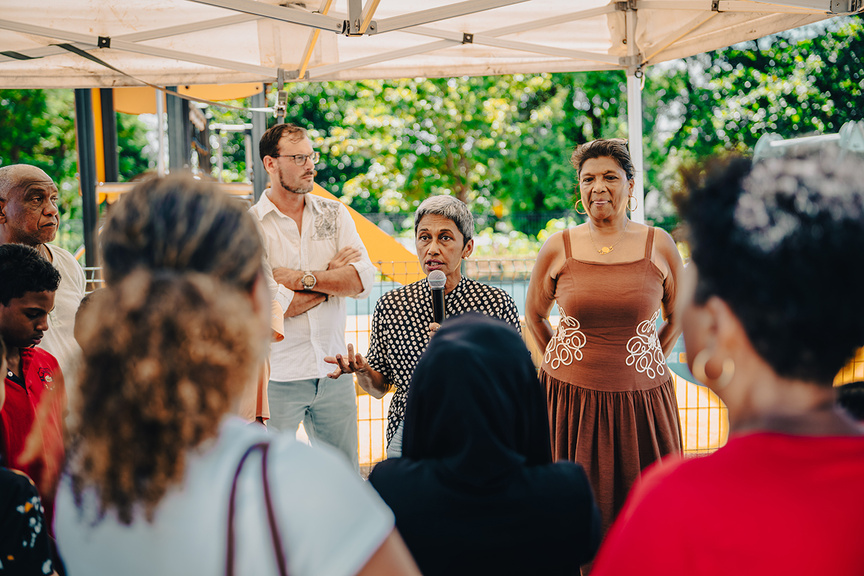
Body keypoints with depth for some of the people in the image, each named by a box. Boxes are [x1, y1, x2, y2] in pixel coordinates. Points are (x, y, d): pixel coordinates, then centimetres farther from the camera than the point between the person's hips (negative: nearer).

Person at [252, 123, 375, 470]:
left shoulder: (335, 214, 8)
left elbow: (363, 280, -4)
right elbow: (278, 307, -15)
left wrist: (303, 278, -13)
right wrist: (333, 272, -5)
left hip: (334, 370, 4)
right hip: (277, 375, -4)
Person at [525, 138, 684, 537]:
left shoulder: (658, 245, 1)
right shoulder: (558, 248, 1)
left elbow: (678, 313, 15)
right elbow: (534, 315, 16)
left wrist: (647, 365, 7)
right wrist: (564, 365, 8)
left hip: (642, 399, 0)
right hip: (570, 399, 0)